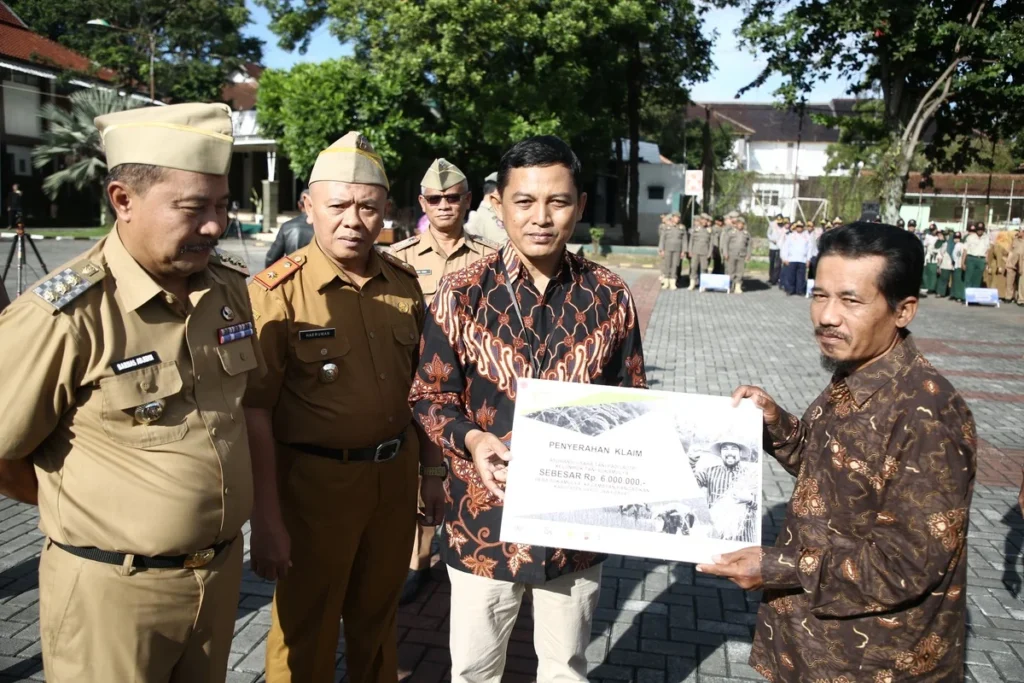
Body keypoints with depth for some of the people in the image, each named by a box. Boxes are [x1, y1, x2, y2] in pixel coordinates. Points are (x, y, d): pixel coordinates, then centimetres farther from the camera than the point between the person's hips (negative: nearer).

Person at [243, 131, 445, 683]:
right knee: (306, 632, 13)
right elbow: (256, 414, -16)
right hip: (315, 479, -4)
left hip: (396, 472, 5)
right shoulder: (278, 291, -15)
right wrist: (266, 520, -17)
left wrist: (432, 471, 12)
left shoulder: (405, 283, 2)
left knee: (378, 616, 23)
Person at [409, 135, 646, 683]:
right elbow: (429, 395, -3)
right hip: (485, 516, -1)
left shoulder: (609, 296, -3)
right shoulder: (462, 293, -8)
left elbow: (631, 399, 6)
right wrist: (471, 439, -22)